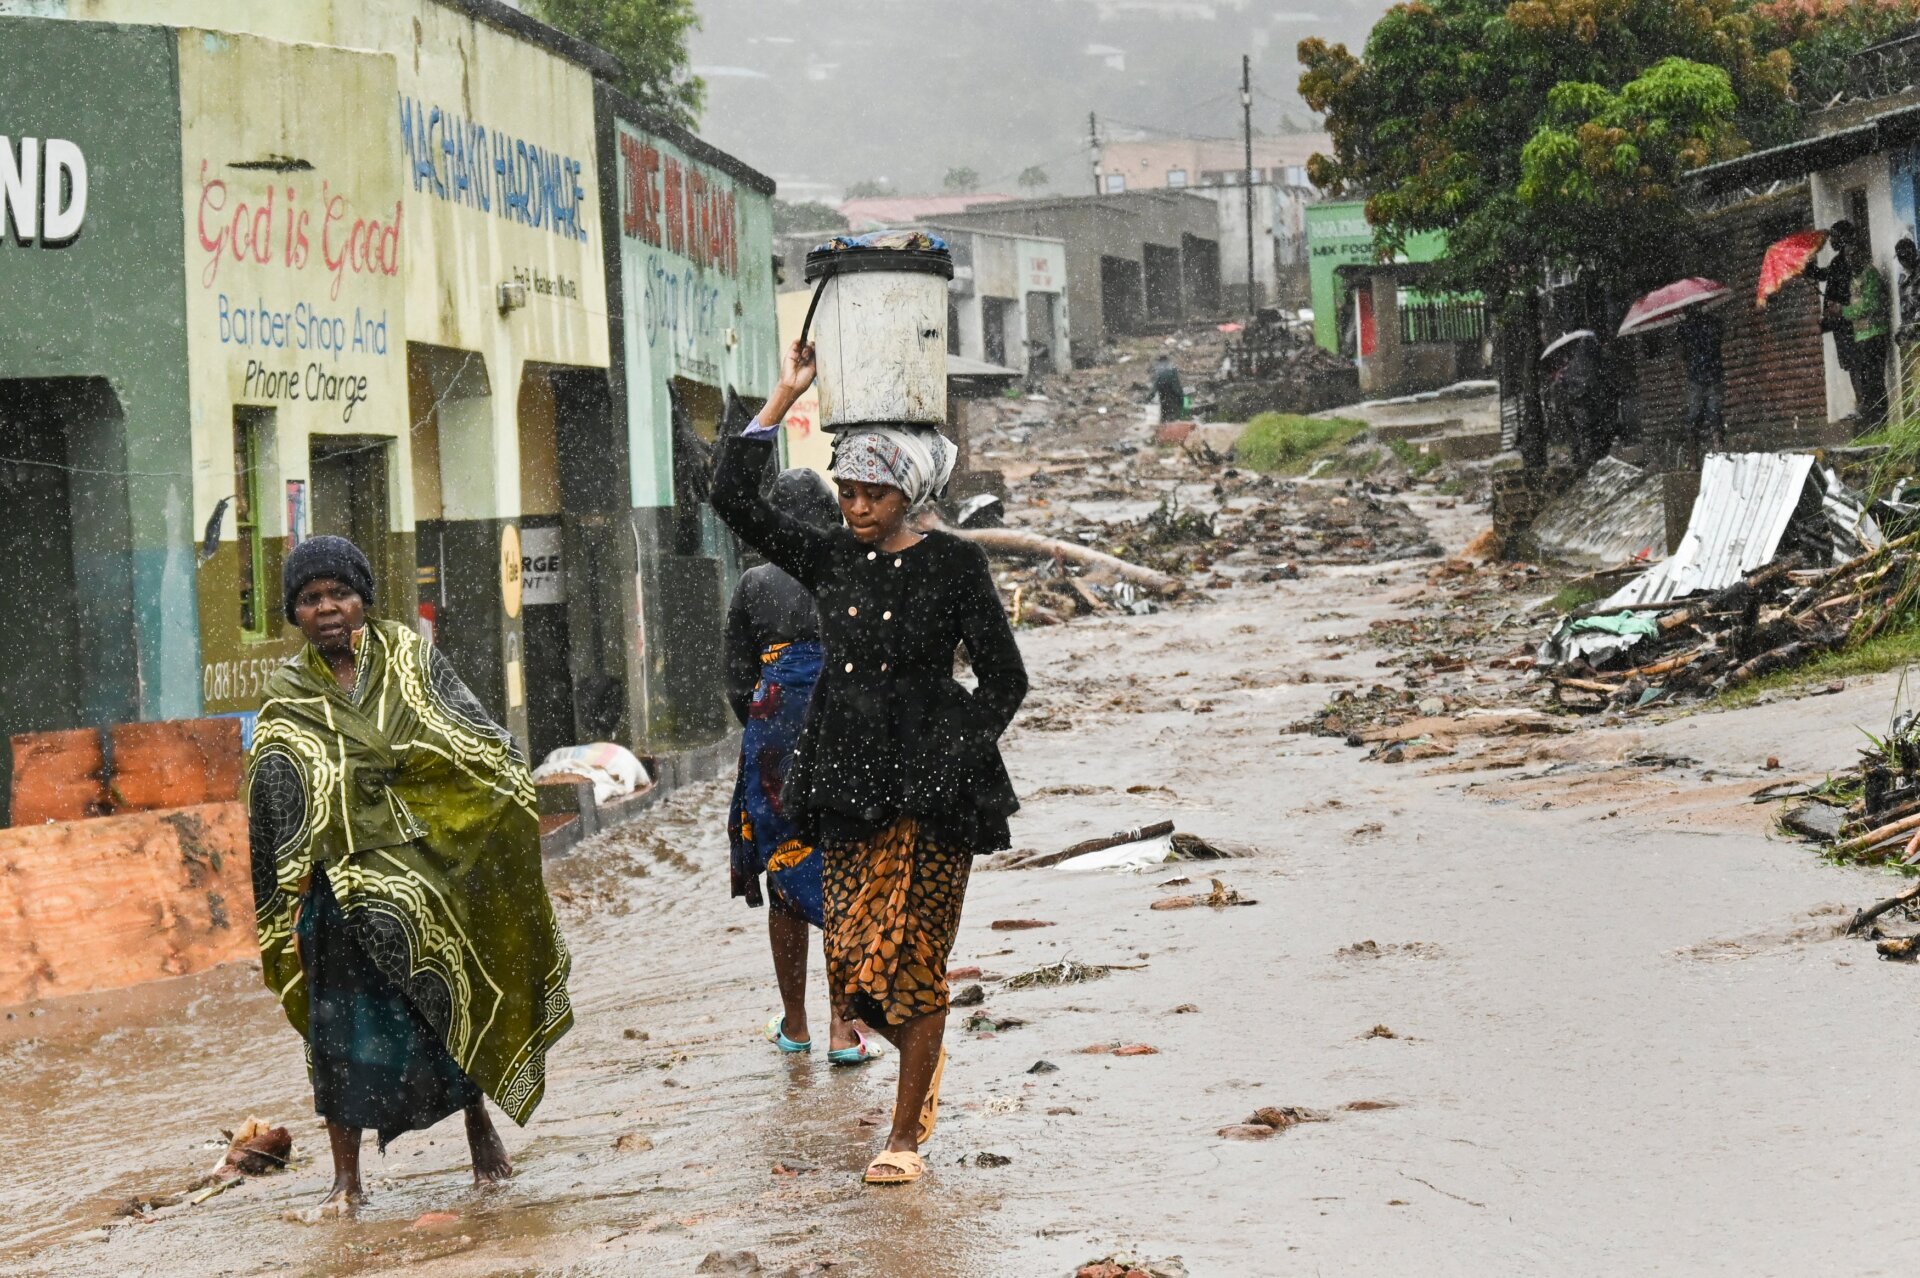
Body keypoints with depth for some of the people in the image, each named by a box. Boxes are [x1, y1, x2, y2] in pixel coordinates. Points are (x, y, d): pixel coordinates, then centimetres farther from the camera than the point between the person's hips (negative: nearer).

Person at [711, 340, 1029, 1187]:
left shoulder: (954, 566, -1)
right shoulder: (828, 561, 9)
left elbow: (1006, 680, 2)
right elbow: (734, 498, 3)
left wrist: (954, 752, -9)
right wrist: (785, 396, 2)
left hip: (933, 790, -4)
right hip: (847, 783, 4)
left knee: (909, 960, -4)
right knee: (852, 967, 0)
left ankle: (906, 1135, 6)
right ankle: (926, 1056, 31)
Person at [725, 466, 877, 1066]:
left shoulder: (754, 584, 1)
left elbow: (737, 684, 4)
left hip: (774, 743, 1)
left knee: (785, 885, 14)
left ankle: (795, 1025, 23)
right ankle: (844, 1030, 0)